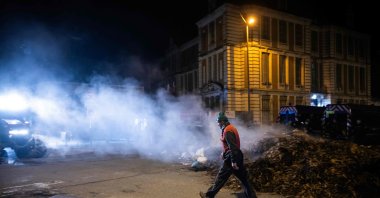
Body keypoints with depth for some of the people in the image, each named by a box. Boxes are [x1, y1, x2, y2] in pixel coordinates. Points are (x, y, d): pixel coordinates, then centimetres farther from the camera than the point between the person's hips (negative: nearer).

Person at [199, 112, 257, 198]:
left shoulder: (227, 131, -18)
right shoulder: (231, 128, 13)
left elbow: (232, 147, -24)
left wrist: (233, 161, -25)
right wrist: (224, 152, 28)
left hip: (232, 158, -9)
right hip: (237, 156, 10)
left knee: (221, 177, 3)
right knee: (243, 177, 12)